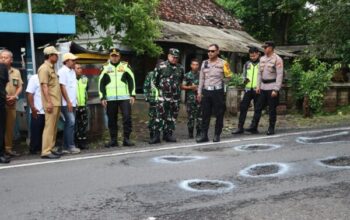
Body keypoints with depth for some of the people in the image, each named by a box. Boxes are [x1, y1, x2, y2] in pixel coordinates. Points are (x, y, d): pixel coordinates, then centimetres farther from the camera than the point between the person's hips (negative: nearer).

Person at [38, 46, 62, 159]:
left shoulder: (51, 68, 19)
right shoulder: (44, 68, -9)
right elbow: (44, 86, -17)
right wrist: (48, 102, -22)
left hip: (57, 103, 9)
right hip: (51, 103, -9)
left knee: (54, 127, 11)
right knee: (49, 127, -9)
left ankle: (50, 149, 16)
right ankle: (46, 151, -8)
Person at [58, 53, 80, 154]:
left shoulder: (72, 71, 16)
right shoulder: (62, 71, -10)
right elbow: (62, 87, -15)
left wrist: (74, 101, 14)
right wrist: (68, 102, -17)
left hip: (73, 103, 8)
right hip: (66, 103, -8)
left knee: (69, 124, 8)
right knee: (71, 123, -11)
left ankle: (66, 147, 12)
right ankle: (71, 146, -8)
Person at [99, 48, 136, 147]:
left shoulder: (125, 66, 6)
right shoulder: (105, 68, 8)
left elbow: (131, 80, 7)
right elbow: (101, 83, 8)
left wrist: (132, 95, 0)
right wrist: (102, 97, 0)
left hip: (124, 97, -1)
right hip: (110, 98, 1)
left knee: (127, 117, -8)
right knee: (112, 120, 4)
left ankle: (126, 139, 0)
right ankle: (113, 140, 13)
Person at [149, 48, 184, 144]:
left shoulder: (180, 68, 10)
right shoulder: (160, 66, -2)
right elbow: (155, 80, 4)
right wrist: (160, 89, 8)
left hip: (175, 96, 4)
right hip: (163, 96, -4)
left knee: (173, 116, 8)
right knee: (160, 115, -9)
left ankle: (169, 134, 19)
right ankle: (156, 136, -6)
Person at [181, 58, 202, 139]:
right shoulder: (187, 75, 5)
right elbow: (182, 86, 4)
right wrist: (190, 87, -10)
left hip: (199, 98, 1)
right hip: (190, 98, 0)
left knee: (199, 115, 0)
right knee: (190, 116, 2)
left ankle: (198, 133, 8)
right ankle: (190, 133, 9)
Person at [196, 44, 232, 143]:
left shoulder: (223, 63, 0)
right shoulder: (204, 63, 11)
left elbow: (228, 77, -1)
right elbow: (201, 78, 14)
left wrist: (227, 70, -21)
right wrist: (199, 92, 10)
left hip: (218, 91, -3)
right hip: (206, 91, 3)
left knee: (219, 114, 2)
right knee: (205, 114, 5)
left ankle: (217, 135, 12)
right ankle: (204, 135, 11)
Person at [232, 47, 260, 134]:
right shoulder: (247, 64, 12)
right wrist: (245, 80, -3)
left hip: (257, 90, -4)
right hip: (248, 89, 4)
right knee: (243, 107, 0)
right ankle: (240, 127, 4)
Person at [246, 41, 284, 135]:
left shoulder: (277, 59, -9)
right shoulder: (262, 59, 12)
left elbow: (279, 75, -12)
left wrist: (276, 90, -17)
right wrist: (258, 86, 9)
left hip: (272, 87, -6)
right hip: (263, 87, 6)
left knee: (272, 109, 2)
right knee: (258, 107, 5)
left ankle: (271, 129, 11)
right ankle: (253, 127, 9)